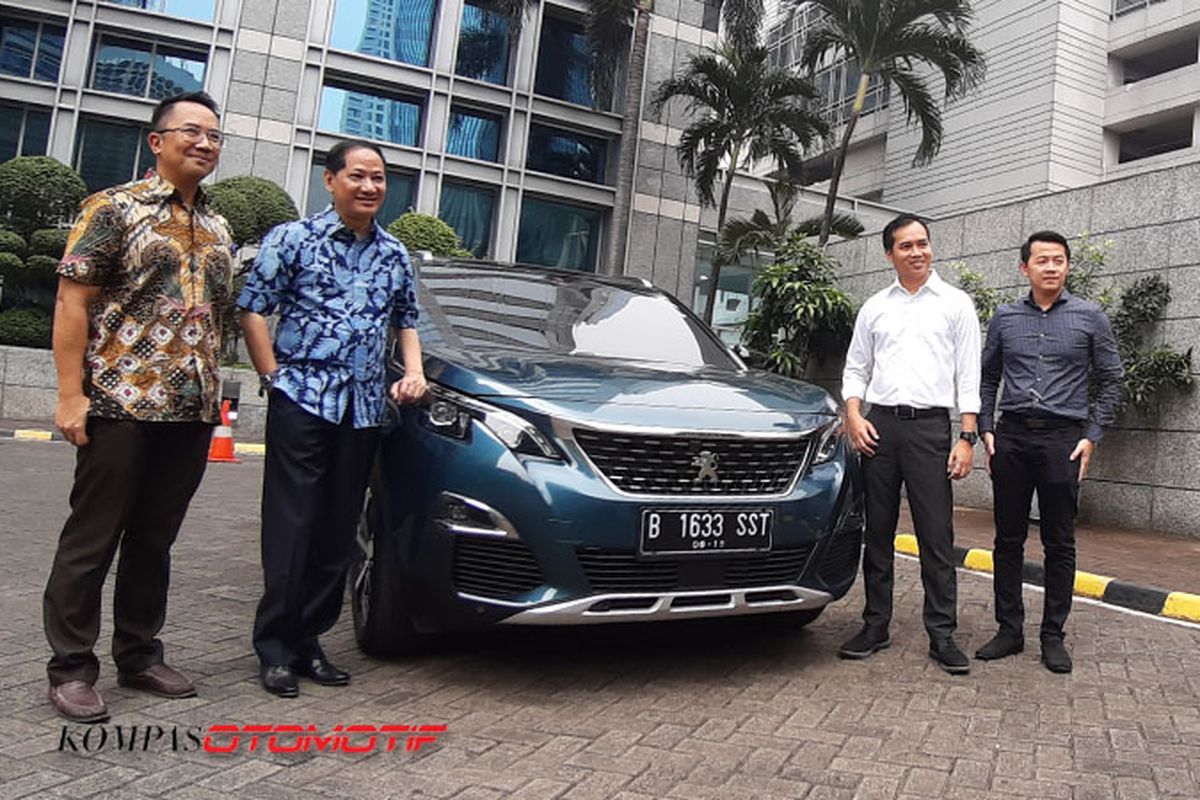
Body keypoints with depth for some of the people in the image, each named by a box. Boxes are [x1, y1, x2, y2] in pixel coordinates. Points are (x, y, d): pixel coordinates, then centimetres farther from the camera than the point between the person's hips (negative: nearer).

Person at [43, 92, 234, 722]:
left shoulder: (217, 229, 16)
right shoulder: (115, 208, -2)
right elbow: (72, 302, -7)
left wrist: (213, 395, 13)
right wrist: (70, 394, -13)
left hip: (192, 412, 6)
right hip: (121, 406, -6)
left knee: (154, 540, 13)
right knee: (92, 540, 3)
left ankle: (138, 656, 25)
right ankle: (71, 668, 14)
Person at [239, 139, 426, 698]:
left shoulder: (395, 255, 15)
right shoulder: (294, 239, 2)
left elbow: (406, 321, 26)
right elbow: (253, 310, 0)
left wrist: (414, 371, 9)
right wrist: (276, 379, -6)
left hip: (364, 408, 5)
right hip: (302, 400, -4)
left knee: (339, 531, 7)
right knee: (292, 526, -4)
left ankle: (309, 640, 18)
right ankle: (276, 647, 7)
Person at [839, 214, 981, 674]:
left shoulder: (955, 304, 6)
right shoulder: (874, 307, 13)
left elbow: (969, 377, 3)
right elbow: (855, 369, 15)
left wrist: (967, 437, -5)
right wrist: (853, 417, -2)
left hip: (930, 426, -2)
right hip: (879, 425, 3)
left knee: (936, 537, -3)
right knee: (878, 533, 7)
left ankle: (942, 635, 5)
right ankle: (876, 626, 16)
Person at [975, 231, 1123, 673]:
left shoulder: (1090, 317, 4)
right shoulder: (1004, 318, 9)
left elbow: (1111, 381, 6)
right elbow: (988, 379, 14)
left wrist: (1091, 437, -3)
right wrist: (986, 429, 4)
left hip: (1063, 438, -2)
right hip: (1011, 438, 2)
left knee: (1059, 544, 4)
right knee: (1008, 540, 6)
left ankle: (1053, 636, 15)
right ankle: (1009, 630, 16)